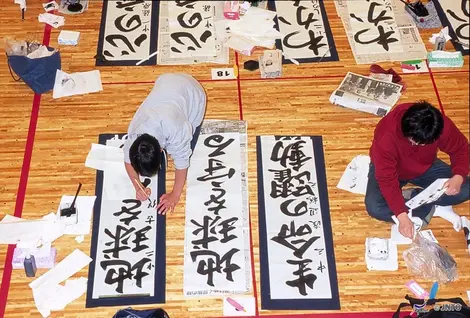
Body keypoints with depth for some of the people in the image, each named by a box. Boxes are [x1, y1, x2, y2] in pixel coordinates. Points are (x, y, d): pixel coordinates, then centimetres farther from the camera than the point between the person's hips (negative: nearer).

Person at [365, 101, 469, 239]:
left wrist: (458, 177, -29)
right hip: (390, 170, -3)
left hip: (424, 168, 3)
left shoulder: (441, 125, -28)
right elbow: (387, 179, -34)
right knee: (374, 208, -29)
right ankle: (433, 209, -13)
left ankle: (408, 197, -11)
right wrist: (402, 216, -38)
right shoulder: (386, 136, -38)